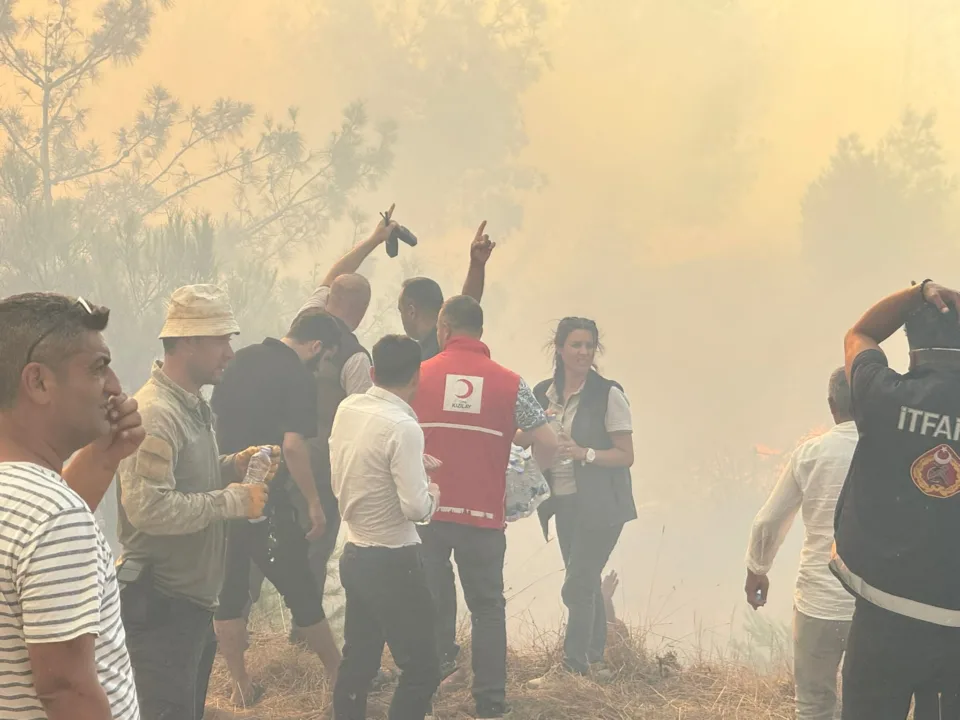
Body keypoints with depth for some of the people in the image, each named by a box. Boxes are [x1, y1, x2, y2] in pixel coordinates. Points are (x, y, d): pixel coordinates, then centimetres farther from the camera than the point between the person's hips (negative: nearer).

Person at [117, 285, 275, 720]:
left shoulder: (192, 407, 14)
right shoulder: (155, 414, -20)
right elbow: (148, 507, -30)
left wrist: (233, 466, 5)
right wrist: (233, 501, -22)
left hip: (193, 599, 10)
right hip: (161, 605, -10)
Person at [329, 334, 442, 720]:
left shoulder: (347, 409, 1)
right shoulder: (403, 427, -21)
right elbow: (416, 508, -23)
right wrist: (431, 494, -2)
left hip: (354, 555, 8)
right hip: (393, 562, -8)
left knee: (357, 661, 17)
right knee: (422, 670, 0)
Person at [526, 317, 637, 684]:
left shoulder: (608, 394, -10)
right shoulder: (543, 393, 6)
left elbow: (626, 455, -10)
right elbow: (523, 440, 17)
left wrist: (584, 452, -24)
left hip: (598, 505, -6)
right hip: (563, 502, 6)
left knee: (577, 586, -10)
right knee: (586, 584, 15)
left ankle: (573, 666, -7)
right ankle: (593, 657, 25)